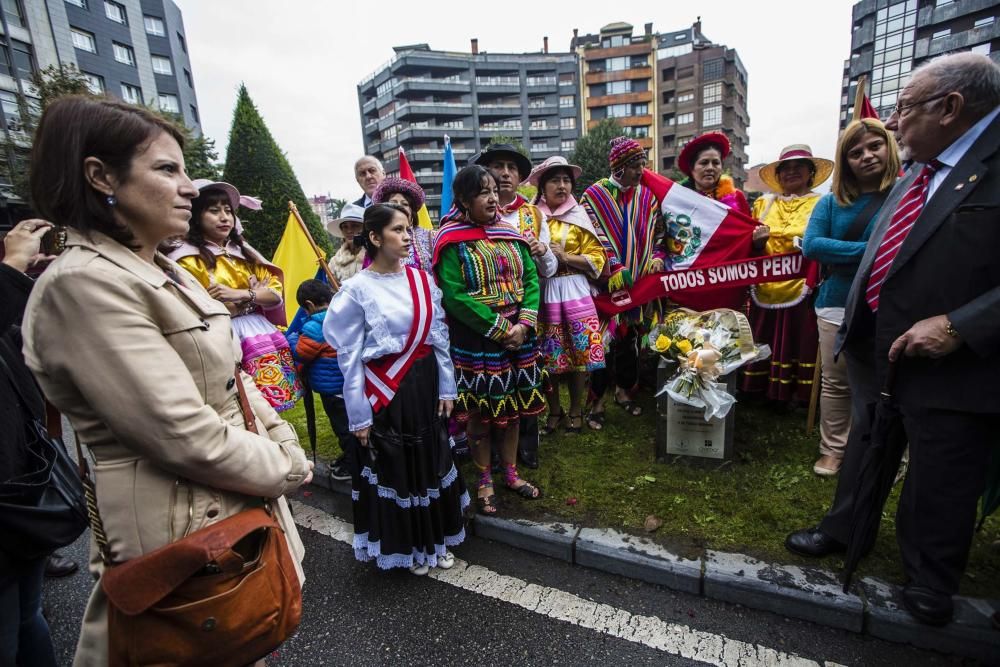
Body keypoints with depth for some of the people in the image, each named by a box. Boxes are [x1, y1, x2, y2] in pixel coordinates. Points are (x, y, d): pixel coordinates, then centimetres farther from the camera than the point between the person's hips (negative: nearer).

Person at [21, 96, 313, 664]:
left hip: (243, 506, 9)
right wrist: (285, 470, -12)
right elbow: (188, 437, -26)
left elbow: (234, 379, 11)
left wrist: (286, 445, -1)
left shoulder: (168, 273, 8)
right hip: (184, 534, -8)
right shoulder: (84, 285, -21)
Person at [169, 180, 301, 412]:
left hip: (263, 334, 5)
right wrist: (255, 293, -6)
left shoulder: (243, 250, 14)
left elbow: (276, 292, 5)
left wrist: (239, 294, -14)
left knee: (274, 400, 5)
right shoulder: (188, 258, -3)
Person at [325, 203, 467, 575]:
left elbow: (440, 338, 5)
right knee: (393, 468, 11)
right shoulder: (357, 289, -11)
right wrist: (359, 415, -8)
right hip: (385, 391, -4)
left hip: (425, 384, 5)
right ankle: (406, 547, 36)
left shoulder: (422, 279, 2)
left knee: (432, 461, 17)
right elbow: (349, 357, -9)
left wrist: (446, 388, 4)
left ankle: (435, 539, 40)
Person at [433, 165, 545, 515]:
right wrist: (499, 328, -17)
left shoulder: (510, 234, 8)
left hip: (518, 338, 5)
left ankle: (510, 472, 34)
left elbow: (531, 279, 5)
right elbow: (454, 296, -16)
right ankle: (485, 480, 27)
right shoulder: (452, 242, -9)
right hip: (475, 343, -5)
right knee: (480, 412, 7)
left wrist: (524, 324, -10)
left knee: (513, 407, 15)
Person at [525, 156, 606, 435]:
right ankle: (554, 411, 23)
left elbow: (597, 258, 2)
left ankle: (576, 411, 21)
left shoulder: (580, 216, 7)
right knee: (547, 356, 4)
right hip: (543, 292, 0)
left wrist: (565, 257, -11)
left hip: (575, 291, 1)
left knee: (579, 352, 2)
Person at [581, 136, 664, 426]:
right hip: (607, 281, -5)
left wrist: (657, 256, -1)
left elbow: (656, 232, 17)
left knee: (630, 336, 12)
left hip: (639, 279, 5)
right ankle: (597, 400, 10)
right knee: (604, 338, -4)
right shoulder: (595, 195, -5)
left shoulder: (647, 195, 10)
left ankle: (624, 391, 30)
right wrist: (613, 269, -17)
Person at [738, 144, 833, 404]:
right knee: (765, 347, 6)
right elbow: (749, 249, 16)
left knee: (799, 348, 1)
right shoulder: (763, 204, 14)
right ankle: (765, 393, 20)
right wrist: (757, 242, -5)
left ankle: (799, 396, 15)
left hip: (802, 292, -3)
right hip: (765, 291, 3)